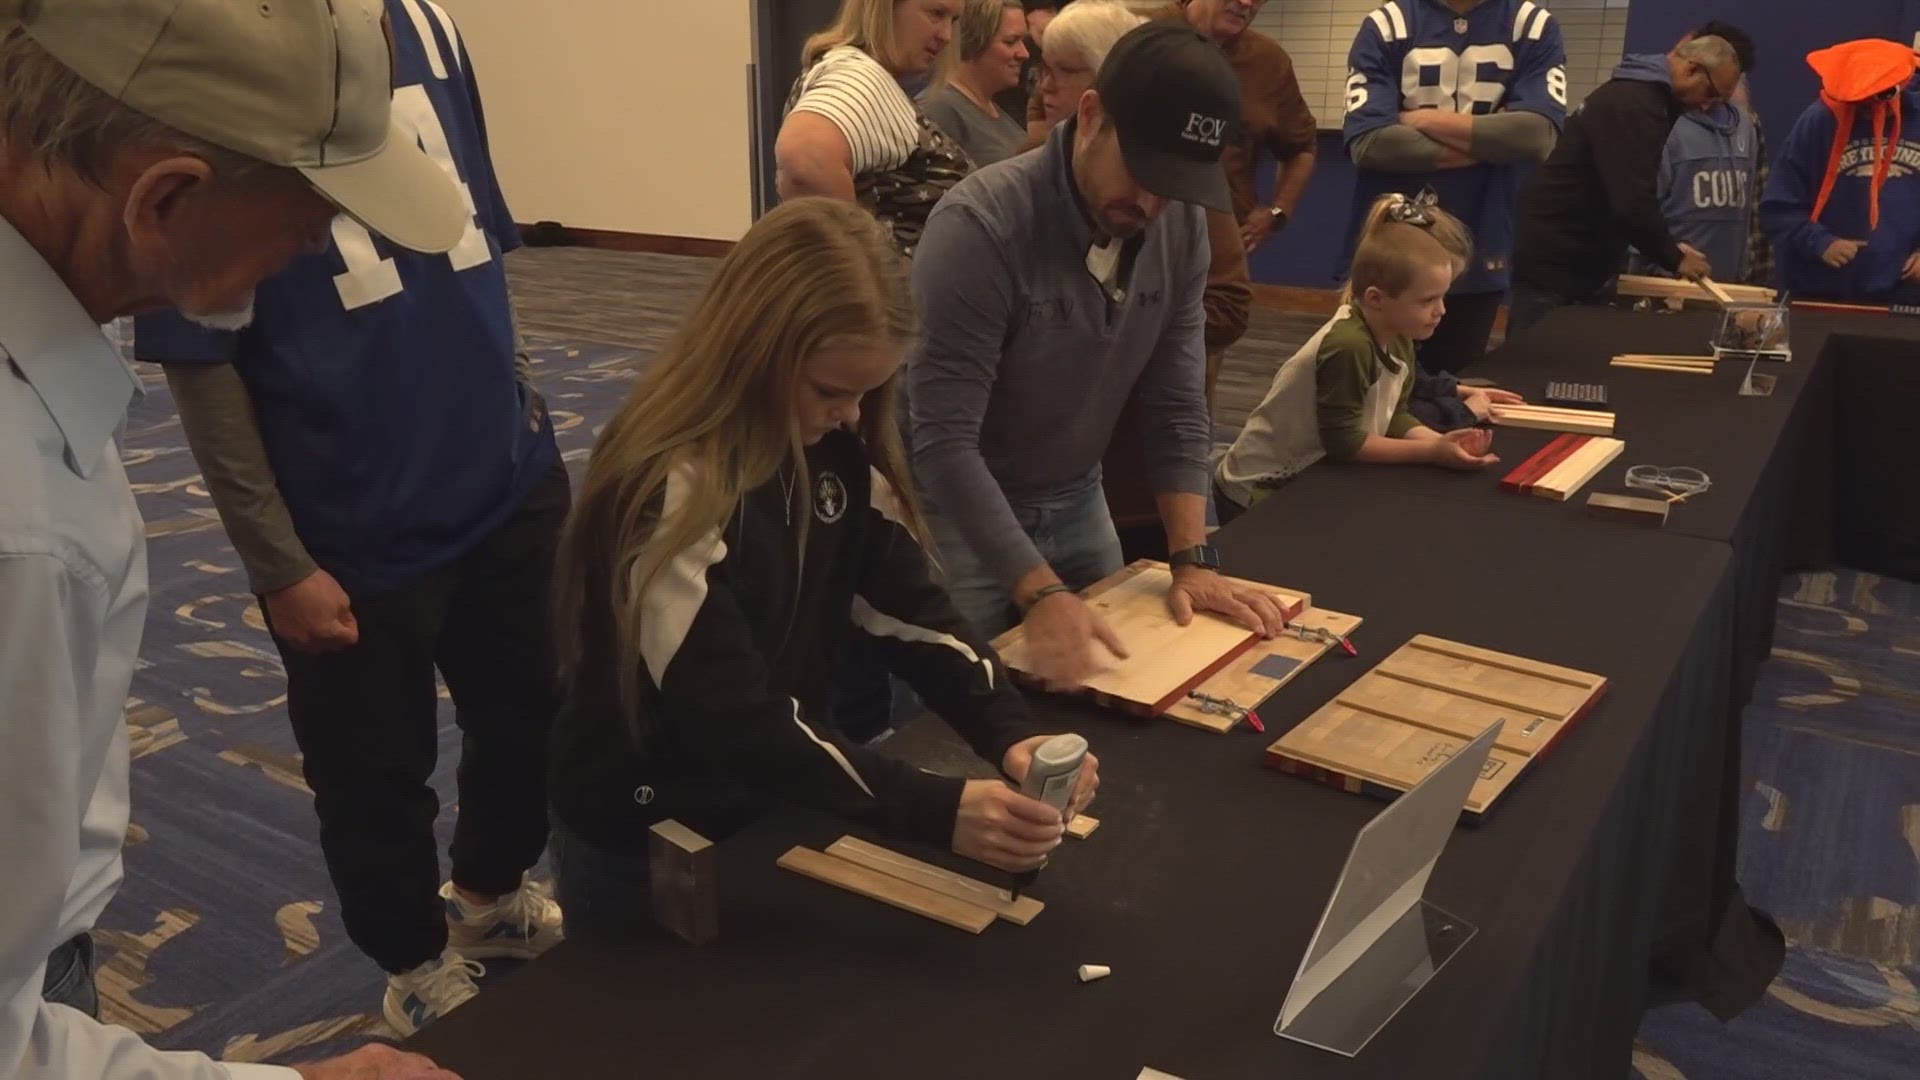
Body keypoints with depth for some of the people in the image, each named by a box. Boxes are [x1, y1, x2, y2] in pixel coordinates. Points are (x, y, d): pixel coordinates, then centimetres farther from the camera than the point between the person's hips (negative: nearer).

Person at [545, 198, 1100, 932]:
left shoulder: (836, 452, -8)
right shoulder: (670, 491, -30)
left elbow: (910, 606, -8)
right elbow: (735, 718, -35)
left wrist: (1009, 731, -25)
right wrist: (937, 812, -42)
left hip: (771, 806, 7)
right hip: (644, 839, -6)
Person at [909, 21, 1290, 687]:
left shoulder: (1181, 226, -9)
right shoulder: (981, 226, -28)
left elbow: (1176, 405, -4)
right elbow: (943, 439, -30)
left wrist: (1192, 558, -13)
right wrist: (1039, 591, -35)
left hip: (1078, 503, 6)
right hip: (962, 513, -5)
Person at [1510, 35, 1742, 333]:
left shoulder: (1637, 94, 17)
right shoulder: (1634, 105, -17)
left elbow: (1630, 198, 24)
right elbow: (1632, 204, -24)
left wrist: (1670, 246, 15)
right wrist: (1675, 258, -10)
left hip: (1566, 264, 11)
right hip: (1551, 266, -11)